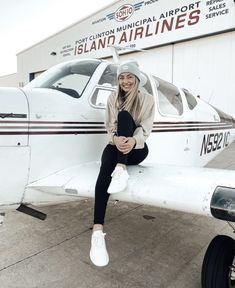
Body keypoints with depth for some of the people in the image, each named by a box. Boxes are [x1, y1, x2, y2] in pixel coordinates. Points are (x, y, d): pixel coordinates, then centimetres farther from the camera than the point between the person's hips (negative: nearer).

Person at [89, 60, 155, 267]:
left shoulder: (147, 100, 3)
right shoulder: (113, 99, 9)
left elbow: (145, 128, -9)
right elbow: (110, 126, -2)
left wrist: (132, 141, -32)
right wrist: (116, 139, -26)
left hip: (137, 148, -1)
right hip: (117, 145, 2)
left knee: (125, 115, -27)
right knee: (106, 167, -34)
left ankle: (121, 170, -41)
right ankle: (98, 231, -42)